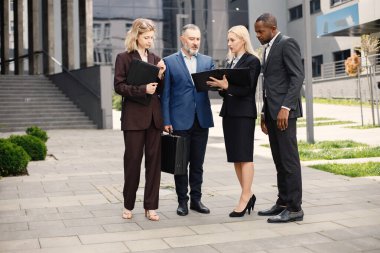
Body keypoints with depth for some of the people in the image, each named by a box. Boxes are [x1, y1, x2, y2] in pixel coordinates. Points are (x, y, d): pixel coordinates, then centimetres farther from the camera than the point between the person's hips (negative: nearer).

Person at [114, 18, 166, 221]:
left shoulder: (155, 59, 14)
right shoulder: (124, 58, 0)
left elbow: (161, 90, 14)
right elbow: (119, 86, -7)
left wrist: (161, 76, -4)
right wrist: (142, 89, -18)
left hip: (154, 116, 4)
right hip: (134, 116, -4)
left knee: (154, 160, 3)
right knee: (133, 160, 0)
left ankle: (150, 206, 11)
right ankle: (128, 205, 16)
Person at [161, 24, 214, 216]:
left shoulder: (207, 61, 12)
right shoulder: (170, 61, 2)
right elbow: (165, 94, -1)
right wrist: (166, 121, -7)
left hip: (202, 119, 3)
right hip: (180, 120, -3)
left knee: (198, 163, 9)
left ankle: (196, 199, 19)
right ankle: (182, 200, 14)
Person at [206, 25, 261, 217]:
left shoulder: (252, 61, -5)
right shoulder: (231, 62, 18)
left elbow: (247, 88, -14)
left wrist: (226, 86, -24)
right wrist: (219, 87, -4)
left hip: (244, 113, -8)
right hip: (229, 111, 8)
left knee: (244, 156, -6)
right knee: (235, 157, 8)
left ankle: (245, 198, -2)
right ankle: (248, 195, 16)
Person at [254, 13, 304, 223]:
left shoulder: (287, 44, -6)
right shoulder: (268, 48, 21)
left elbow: (297, 77, -15)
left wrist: (285, 107, -21)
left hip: (284, 110, -9)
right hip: (271, 111, 9)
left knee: (289, 159, -7)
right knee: (279, 161, 10)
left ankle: (294, 208, -2)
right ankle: (283, 203, 16)